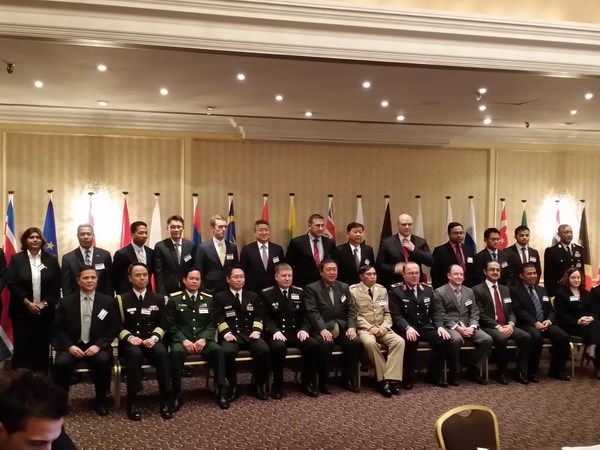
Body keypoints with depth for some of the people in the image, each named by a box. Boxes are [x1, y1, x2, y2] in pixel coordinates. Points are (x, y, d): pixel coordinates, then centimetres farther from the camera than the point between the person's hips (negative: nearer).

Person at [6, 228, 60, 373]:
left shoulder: (51, 259, 5)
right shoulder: (16, 259, 3)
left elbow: (57, 285, 1)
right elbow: (12, 284, -5)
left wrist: (44, 303, -10)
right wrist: (27, 303, -13)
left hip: (45, 311, 1)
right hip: (22, 311, -1)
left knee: (42, 346, 4)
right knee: (22, 346, 1)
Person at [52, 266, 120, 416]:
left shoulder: (108, 302, 4)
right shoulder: (66, 302, 7)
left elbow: (114, 328, 1)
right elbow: (58, 328, 4)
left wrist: (98, 345, -14)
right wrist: (69, 346, -13)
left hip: (96, 346, -1)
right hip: (72, 346, 1)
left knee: (103, 361, -32)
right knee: (61, 363, -30)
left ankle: (100, 401, -8)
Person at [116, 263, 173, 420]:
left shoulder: (158, 298, 13)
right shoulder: (121, 299, 9)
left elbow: (163, 324, 7)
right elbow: (117, 325, 3)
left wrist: (154, 338, -11)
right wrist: (130, 337, -16)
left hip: (152, 340, 1)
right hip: (130, 342, -1)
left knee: (162, 352, -33)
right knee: (135, 353, -36)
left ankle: (165, 399, -27)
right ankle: (132, 401, -29)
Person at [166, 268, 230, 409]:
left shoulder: (209, 299, 12)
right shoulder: (174, 299, 5)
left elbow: (212, 324, 7)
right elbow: (171, 325, 0)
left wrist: (203, 339, -11)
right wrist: (184, 340, -15)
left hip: (203, 339, 2)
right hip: (181, 339, -2)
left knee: (218, 350, -29)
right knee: (176, 352, -35)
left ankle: (221, 390, -21)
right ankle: (177, 394, -23)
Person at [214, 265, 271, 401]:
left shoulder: (253, 296, 19)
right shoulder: (220, 297, 11)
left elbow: (258, 316, 12)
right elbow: (219, 319, 1)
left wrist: (256, 331, -6)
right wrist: (227, 333, -15)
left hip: (249, 334, 2)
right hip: (231, 335, -2)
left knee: (264, 350, -27)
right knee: (227, 352, -35)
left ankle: (259, 385, -8)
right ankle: (233, 386, -13)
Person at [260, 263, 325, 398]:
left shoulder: (299, 292, 13)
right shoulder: (266, 293, 2)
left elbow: (304, 315, 12)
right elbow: (265, 317, -4)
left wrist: (304, 329, -8)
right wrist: (275, 331, -21)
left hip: (296, 333, 4)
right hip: (277, 334, -3)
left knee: (315, 345, -24)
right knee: (279, 347, -37)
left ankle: (308, 383, -6)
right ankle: (278, 385, -16)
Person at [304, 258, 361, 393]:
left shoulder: (344, 287, 16)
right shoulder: (311, 288, 1)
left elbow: (351, 309, 8)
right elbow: (312, 312, -10)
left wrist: (351, 327, -9)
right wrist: (323, 329, -24)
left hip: (341, 329, 4)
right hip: (321, 329, -4)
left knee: (355, 342, -24)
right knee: (327, 344, -34)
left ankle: (347, 379, -5)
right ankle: (323, 381, -14)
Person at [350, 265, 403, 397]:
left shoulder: (382, 290, 15)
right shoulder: (353, 291, 0)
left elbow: (387, 313, 14)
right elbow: (355, 314, -6)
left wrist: (384, 326, -6)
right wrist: (370, 328, -15)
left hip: (382, 328, 4)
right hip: (364, 329, -4)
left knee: (399, 341, -24)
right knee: (369, 342, -37)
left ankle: (390, 379, -25)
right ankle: (383, 379, -24)